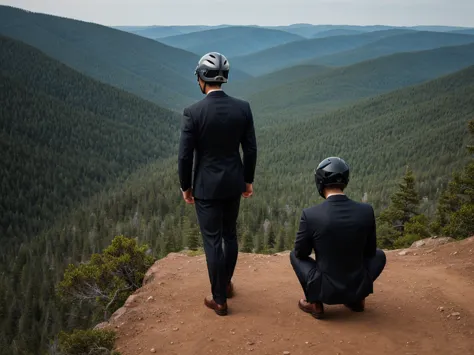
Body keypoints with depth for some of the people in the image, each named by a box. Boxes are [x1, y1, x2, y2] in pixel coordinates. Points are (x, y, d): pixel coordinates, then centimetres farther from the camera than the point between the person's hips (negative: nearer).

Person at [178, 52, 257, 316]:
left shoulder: (193, 112, -16)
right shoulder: (243, 107, -6)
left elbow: (185, 155, -13)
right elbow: (251, 149, 0)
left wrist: (185, 186, 2)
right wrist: (248, 180, 12)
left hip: (206, 186, -4)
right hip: (234, 183, 4)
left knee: (213, 240, 5)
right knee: (230, 234, 21)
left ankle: (220, 299, 13)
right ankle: (226, 284, 37)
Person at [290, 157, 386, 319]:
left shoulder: (310, 214, -16)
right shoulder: (366, 211, -9)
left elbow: (301, 252, -1)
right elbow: (370, 251, 4)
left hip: (325, 291, -2)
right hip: (358, 288, 2)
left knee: (295, 255, 24)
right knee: (379, 255, 31)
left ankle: (315, 302, 11)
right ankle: (357, 299, 18)